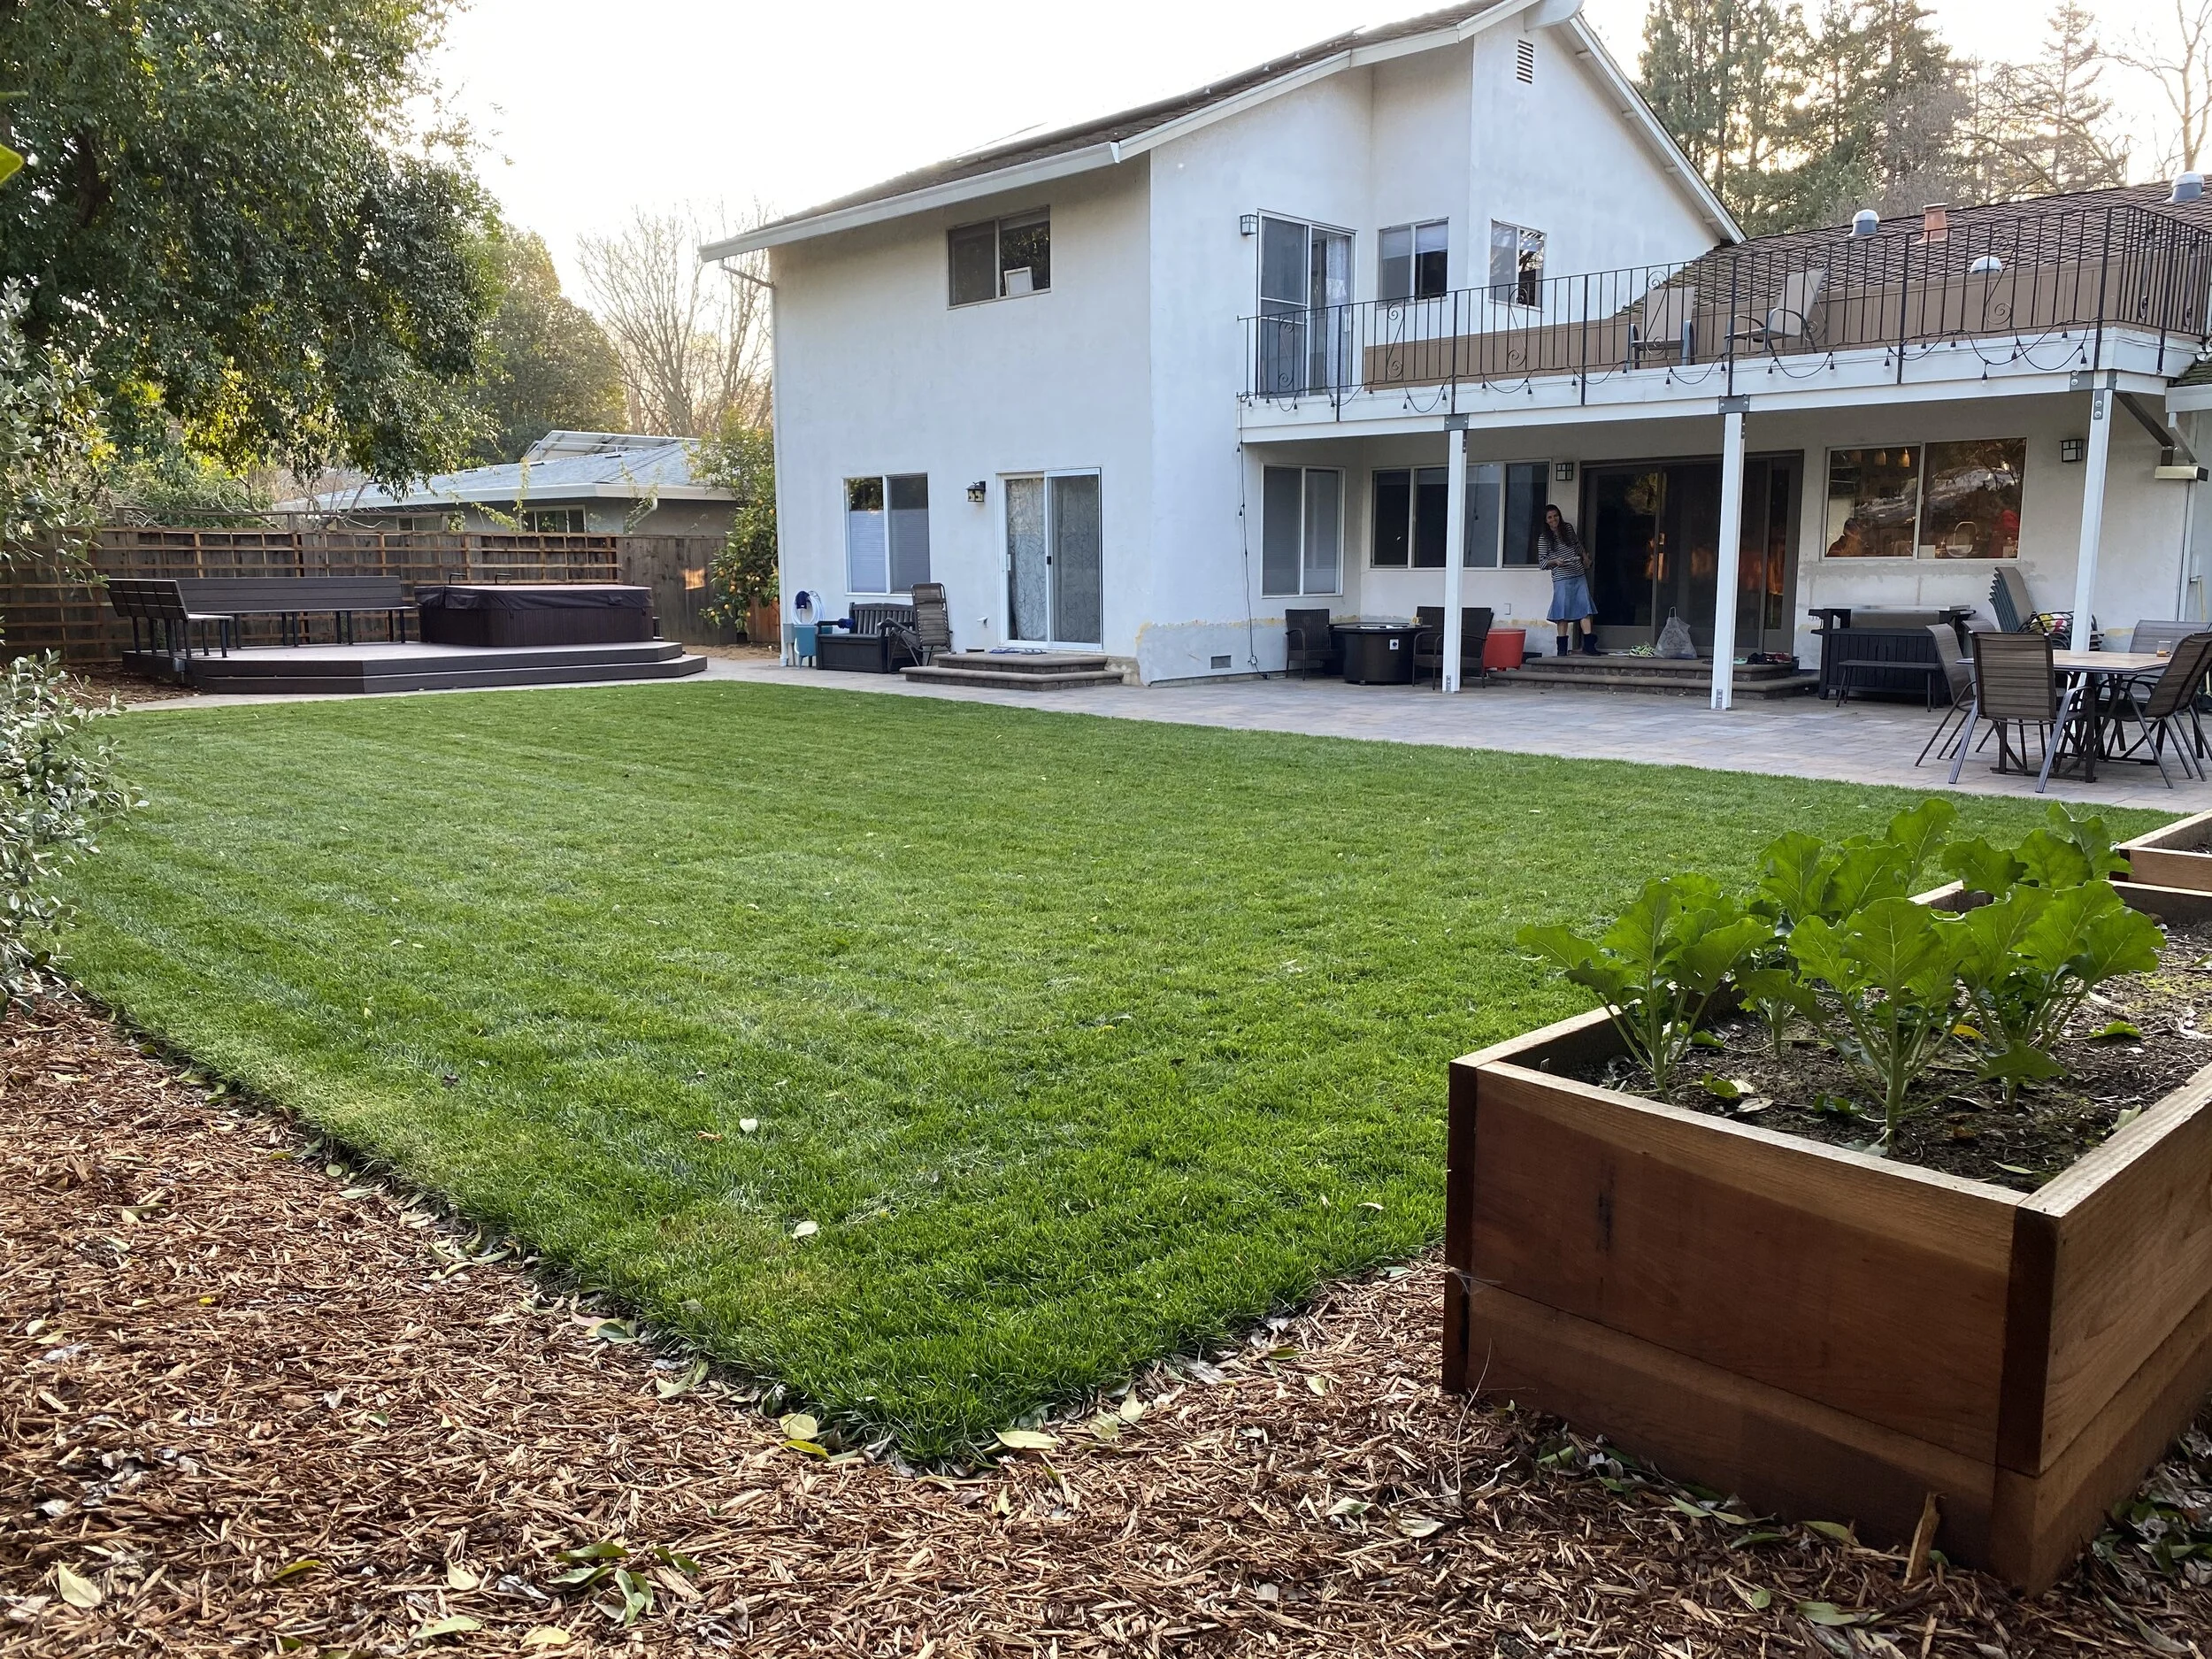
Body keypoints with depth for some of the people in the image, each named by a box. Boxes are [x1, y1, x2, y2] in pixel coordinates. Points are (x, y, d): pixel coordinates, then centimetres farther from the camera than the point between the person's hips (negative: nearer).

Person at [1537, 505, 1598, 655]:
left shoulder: (1568, 528, 9)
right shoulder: (1544, 538, -2)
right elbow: (1542, 561, -4)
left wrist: (1585, 557, 23)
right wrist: (1554, 561, -19)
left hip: (1579, 576, 4)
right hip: (1561, 579, -4)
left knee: (1586, 609, -4)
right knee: (1563, 614, -4)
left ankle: (1588, 645, -4)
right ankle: (1562, 647, 3)